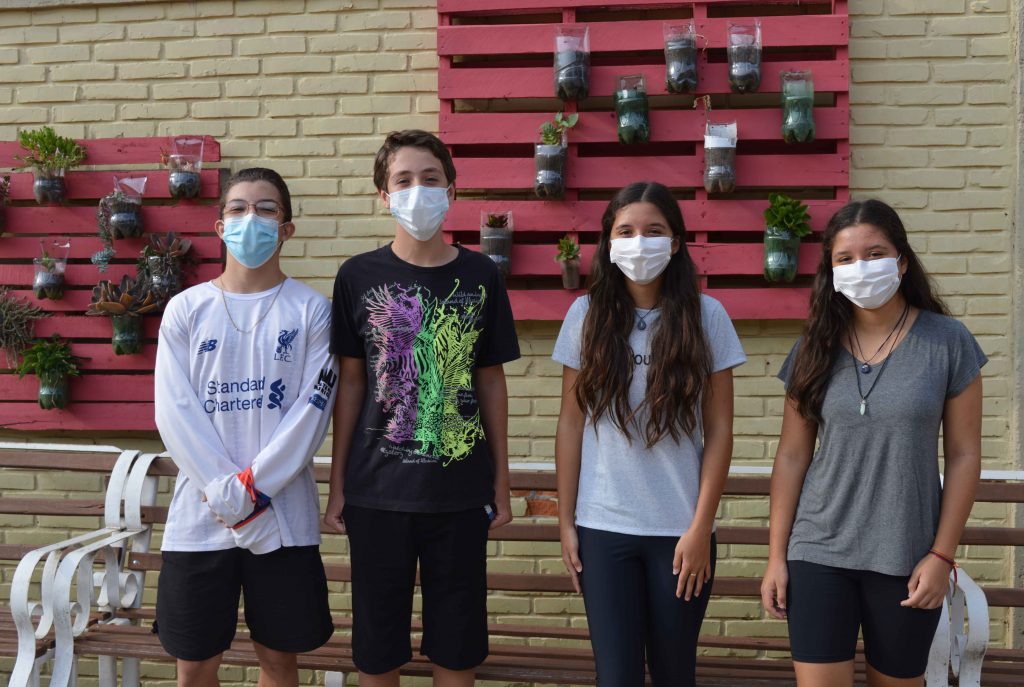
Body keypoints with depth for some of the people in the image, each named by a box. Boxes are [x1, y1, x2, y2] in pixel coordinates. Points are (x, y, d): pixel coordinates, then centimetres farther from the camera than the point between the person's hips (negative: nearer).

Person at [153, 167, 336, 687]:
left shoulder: (310, 311, 1)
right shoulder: (186, 309, 4)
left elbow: (311, 410, -6)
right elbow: (175, 412, -3)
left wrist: (253, 488, -14)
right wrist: (226, 494, -13)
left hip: (284, 516, -1)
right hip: (199, 515, 1)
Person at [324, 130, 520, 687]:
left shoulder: (480, 276, 2)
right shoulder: (359, 276, 0)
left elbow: (491, 380, 6)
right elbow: (350, 383, 4)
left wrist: (502, 481, 6)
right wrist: (337, 484, 3)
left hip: (460, 491, 0)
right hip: (377, 491, 0)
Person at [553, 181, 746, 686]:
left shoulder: (706, 316, -2)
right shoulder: (586, 315, 1)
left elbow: (718, 430, -1)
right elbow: (570, 425, 4)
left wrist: (701, 527, -5)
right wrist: (566, 521, 3)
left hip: (681, 529, 0)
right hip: (603, 528, 1)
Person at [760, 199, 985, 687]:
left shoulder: (948, 342, -4)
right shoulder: (815, 348, 2)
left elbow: (964, 455, -2)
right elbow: (791, 457, 4)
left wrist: (942, 554, -6)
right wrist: (777, 554, 1)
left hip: (906, 559, -1)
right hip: (820, 553, 1)